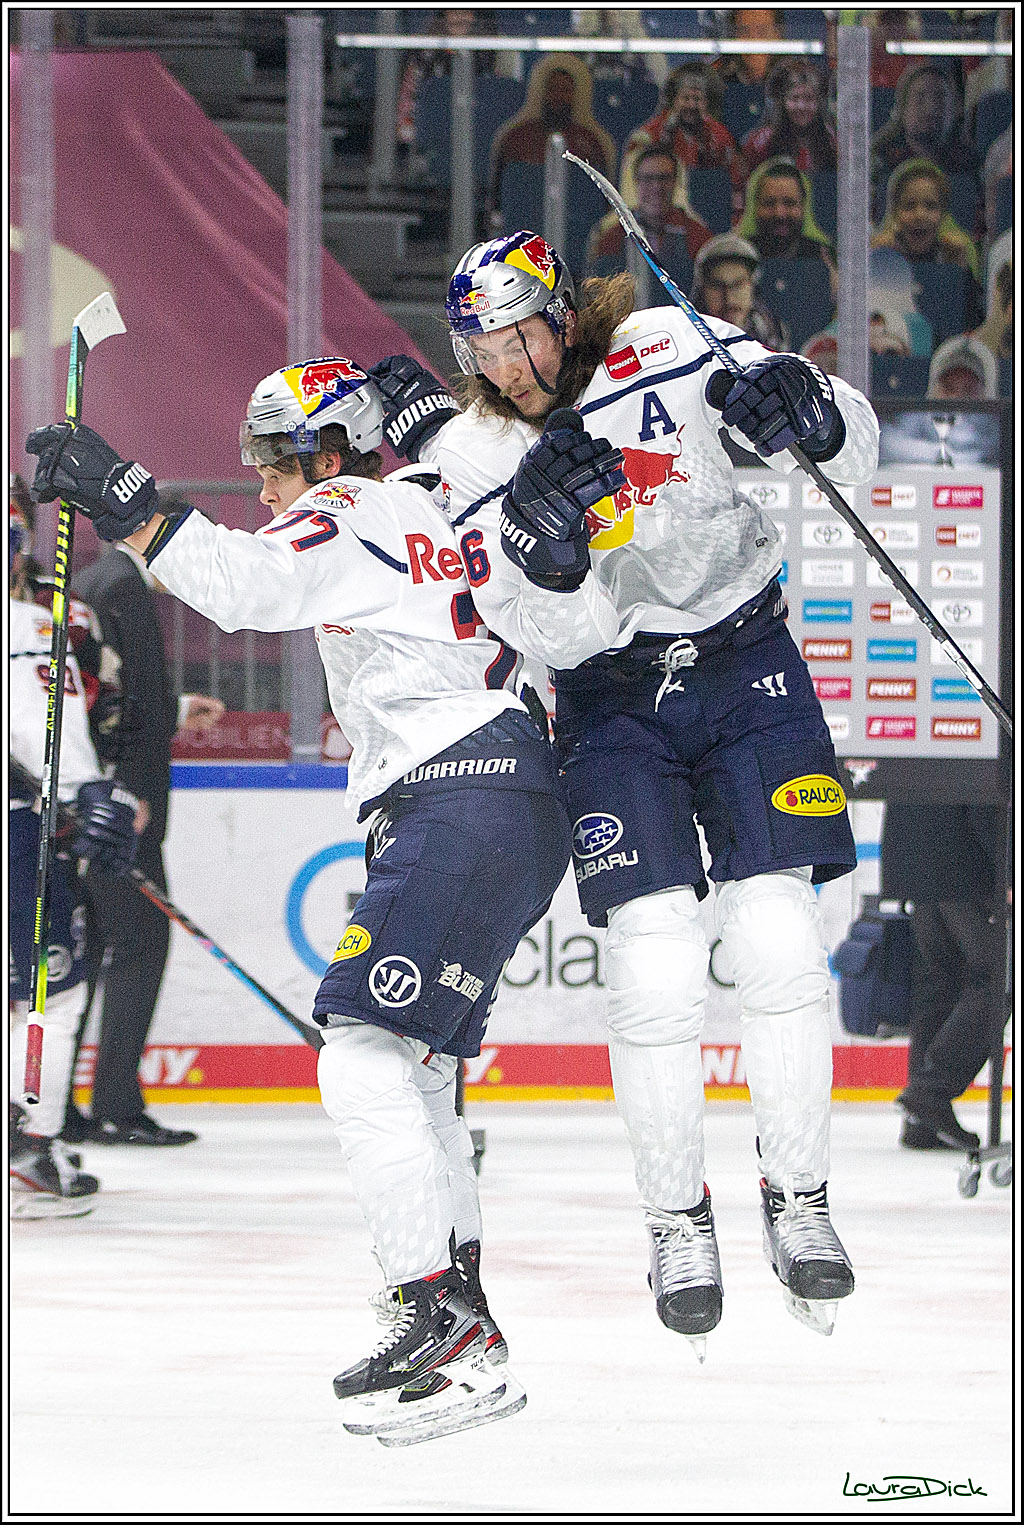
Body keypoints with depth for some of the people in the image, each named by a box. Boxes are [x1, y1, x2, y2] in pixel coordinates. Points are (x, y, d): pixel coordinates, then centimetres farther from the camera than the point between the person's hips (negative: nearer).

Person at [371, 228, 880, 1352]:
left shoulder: (670, 351, -10)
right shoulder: (469, 460, -9)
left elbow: (852, 449, -5)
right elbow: (560, 635, -17)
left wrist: (807, 411, -28)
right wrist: (538, 539, -36)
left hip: (746, 659, 0)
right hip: (611, 699, 0)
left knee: (777, 945, -8)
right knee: (654, 970, -11)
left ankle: (797, 1200, 7)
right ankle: (677, 1219, 6)